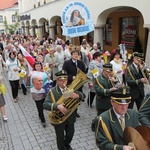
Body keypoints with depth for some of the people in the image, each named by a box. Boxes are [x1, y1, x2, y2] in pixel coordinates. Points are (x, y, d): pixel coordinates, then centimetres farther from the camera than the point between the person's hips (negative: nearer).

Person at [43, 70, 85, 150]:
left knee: (70, 134, 23)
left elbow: (82, 96, -10)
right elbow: (45, 104, -25)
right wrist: (57, 106, -41)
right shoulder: (52, 91, -16)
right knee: (60, 137, 16)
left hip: (70, 118, 4)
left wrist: (77, 95, -34)